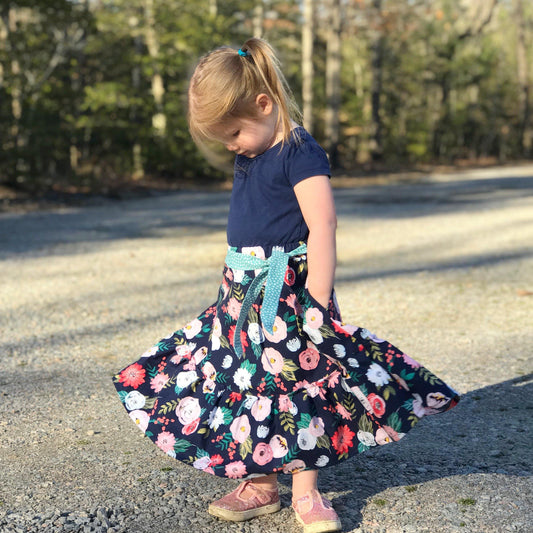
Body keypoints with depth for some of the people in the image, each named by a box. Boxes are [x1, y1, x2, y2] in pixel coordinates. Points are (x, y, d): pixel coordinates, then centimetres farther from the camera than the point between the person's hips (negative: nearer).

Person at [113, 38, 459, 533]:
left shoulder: (299, 153, -15)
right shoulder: (248, 156, 11)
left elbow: (322, 228, -20)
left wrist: (317, 303, -22)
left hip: (287, 290, -8)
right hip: (245, 289, 8)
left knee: (294, 388, -2)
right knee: (251, 385, 10)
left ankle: (305, 492, 11)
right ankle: (260, 485, 21)